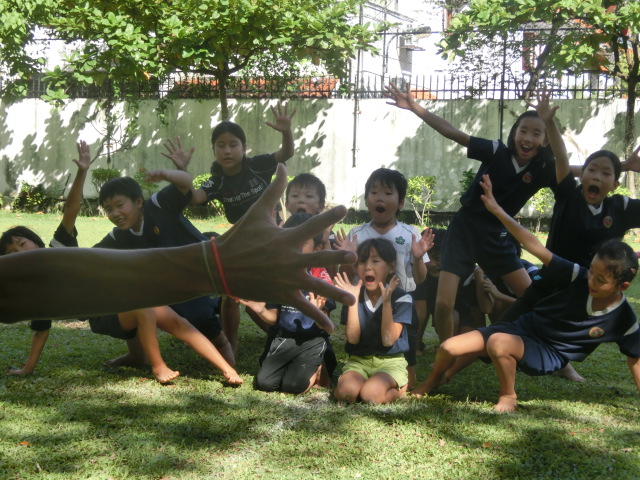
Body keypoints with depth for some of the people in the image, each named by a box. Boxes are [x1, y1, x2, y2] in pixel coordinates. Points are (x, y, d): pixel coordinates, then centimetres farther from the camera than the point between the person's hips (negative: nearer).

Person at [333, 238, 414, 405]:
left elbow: (388, 340, -14)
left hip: (390, 361, -2)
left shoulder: (401, 298, -6)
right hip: (359, 360, 2)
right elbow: (352, 338, -8)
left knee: (371, 394, -31)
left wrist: (386, 302, -23)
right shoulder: (355, 296, 3)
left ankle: (400, 388, -2)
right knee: (346, 391, -30)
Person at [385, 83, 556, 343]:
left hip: (496, 235, 4)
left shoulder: (544, 170, -7)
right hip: (465, 228, -3)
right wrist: (414, 107, -25)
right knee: (443, 304, -12)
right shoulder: (497, 152, -14)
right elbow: (453, 133, -18)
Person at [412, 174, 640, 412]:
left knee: (499, 344, -37)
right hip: (524, 328, 3)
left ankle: (508, 396, -9)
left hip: (549, 354, -3)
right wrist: (498, 211, -21)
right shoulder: (579, 278, -16)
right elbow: (536, 248, -16)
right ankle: (433, 380, 27)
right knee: (448, 348, -9)